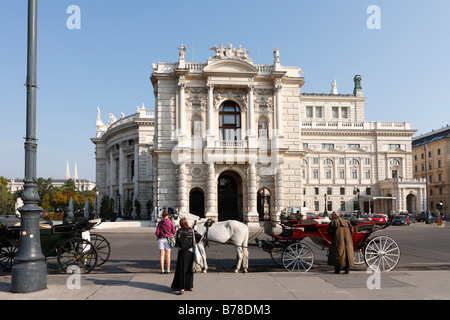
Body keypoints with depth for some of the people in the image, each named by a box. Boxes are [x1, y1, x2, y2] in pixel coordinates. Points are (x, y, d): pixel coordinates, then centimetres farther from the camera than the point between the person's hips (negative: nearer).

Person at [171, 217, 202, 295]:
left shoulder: (180, 230, -5)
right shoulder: (192, 230, 6)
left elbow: (178, 238, -22)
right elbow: (200, 237, 1)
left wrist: (181, 247, -10)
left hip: (183, 252, -4)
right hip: (191, 252, 4)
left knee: (182, 270, -1)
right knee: (189, 269, 15)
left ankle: (182, 288, -7)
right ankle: (190, 286, 19)